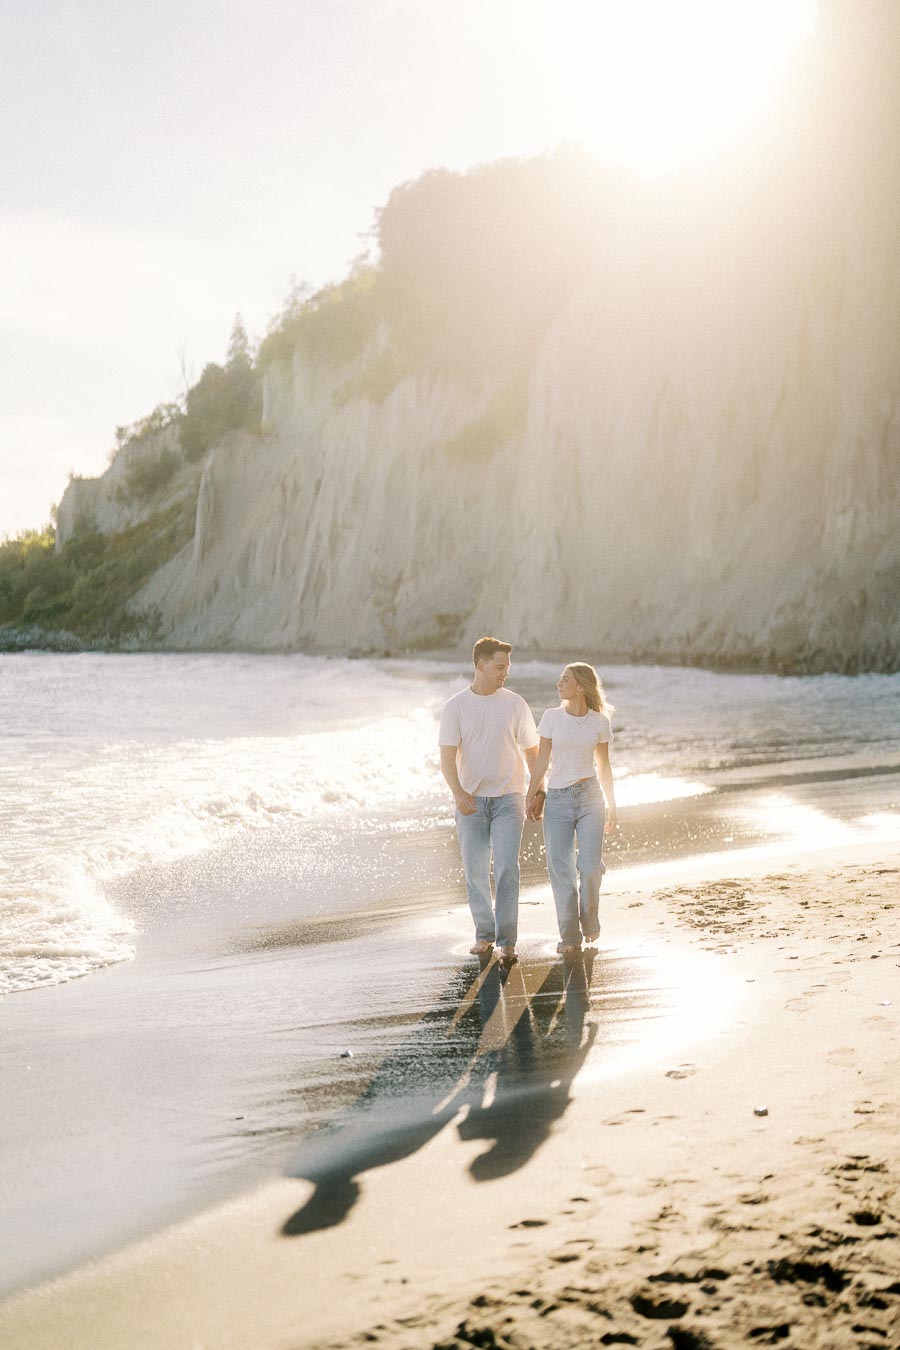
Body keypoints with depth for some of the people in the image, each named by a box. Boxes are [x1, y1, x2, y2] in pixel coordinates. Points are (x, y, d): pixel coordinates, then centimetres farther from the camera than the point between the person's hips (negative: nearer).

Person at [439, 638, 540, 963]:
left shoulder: (515, 704, 2)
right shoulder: (455, 707, -1)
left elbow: (533, 751, 9)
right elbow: (447, 756, -7)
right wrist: (458, 793, -23)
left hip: (508, 799, 0)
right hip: (471, 801, 1)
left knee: (506, 868, -11)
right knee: (475, 872, 7)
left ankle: (506, 940, -8)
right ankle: (484, 933, 23)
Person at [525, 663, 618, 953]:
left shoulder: (600, 722, 2)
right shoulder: (552, 717, 1)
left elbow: (604, 766, 9)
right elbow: (542, 759, 5)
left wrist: (612, 806, 10)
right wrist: (531, 795, 2)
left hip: (590, 798, 0)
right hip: (557, 799, 0)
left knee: (590, 866, -10)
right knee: (561, 870, 0)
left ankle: (589, 921, 17)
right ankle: (569, 936, 12)